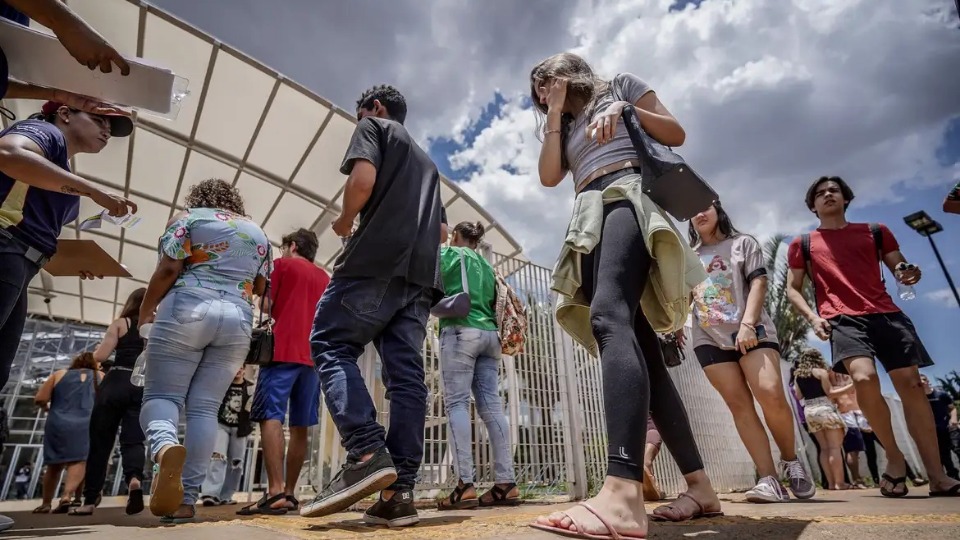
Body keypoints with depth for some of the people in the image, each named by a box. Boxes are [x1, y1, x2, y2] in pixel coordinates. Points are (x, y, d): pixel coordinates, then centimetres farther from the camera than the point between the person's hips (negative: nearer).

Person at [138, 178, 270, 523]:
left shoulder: (189, 217, 10)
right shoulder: (257, 232, 21)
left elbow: (168, 269, -2)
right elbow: (261, 288, 17)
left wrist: (146, 310, 10)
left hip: (188, 309, -3)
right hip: (238, 320, 3)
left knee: (161, 394, 0)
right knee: (204, 408, 2)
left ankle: (164, 448, -32)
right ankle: (187, 500, -3)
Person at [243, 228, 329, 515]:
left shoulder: (282, 265, 7)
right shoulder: (324, 278, 21)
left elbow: (267, 306, 1)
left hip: (284, 351, -5)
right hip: (313, 356, 6)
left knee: (271, 417, -10)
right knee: (300, 427, 6)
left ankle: (275, 492, -20)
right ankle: (289, 492, 9)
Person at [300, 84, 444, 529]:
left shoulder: (373, 126, 13)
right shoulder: (425, 161, 35)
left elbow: (363, 180, -7)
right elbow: (437, 228, 31)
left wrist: (344, 222, 7)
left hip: (377, 260, -7)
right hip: (421, 272, 7)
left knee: (331, 345, -1)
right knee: (405, 373, -2)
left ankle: (367, 454, -18)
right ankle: (400, 491, -6)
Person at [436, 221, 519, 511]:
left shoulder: (449, 253, 9)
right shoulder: (487, 265, 26)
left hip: (461, 331, -6)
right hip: (489, 334, 6)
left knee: (456, 403, -9)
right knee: (491, 405, 0)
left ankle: (465, 484, -17)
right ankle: (506, 483, -5)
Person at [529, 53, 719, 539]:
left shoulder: (620, 85, 21)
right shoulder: (566, 127, 33)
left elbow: (676, 135, 11)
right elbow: (549, 176, 14)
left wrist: (626, 111, -2)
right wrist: (554, 115, 17)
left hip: (627, 196, -7)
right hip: (591, 219, 7)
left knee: (609, 319, -33)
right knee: (639, 346, -4)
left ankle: (623, 493, -46)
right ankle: (699, 486, 1)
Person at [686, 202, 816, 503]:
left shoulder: (743, 243, 13)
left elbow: (758, 283, 1)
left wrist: (747, 324, -14)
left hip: (751, 331, -2)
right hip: (709, 339, 3)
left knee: (771, 394, -19)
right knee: (739, 405, -6)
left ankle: (790, 461, 4)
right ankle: (769, 479, -7)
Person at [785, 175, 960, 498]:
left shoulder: (875, 232, 20)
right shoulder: (802, 244, 14)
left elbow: (901, 268, 19)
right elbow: (792, 288, 13)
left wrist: (910, 274, -6)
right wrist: (812, 317, -4)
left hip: (886, 314, 3)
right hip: (843, 320, -3)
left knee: (911, 384, -4)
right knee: (864, 378, -25)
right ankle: (894, 457, -2)